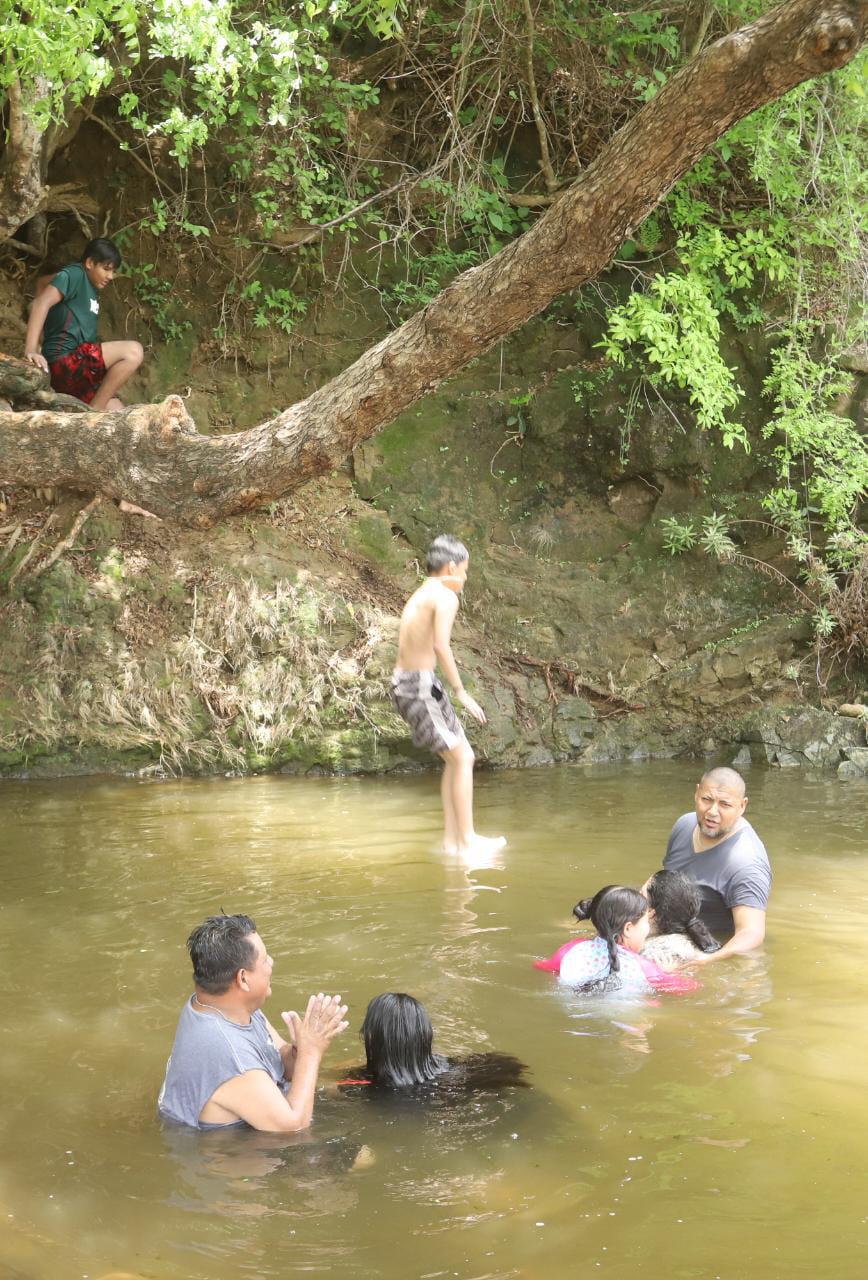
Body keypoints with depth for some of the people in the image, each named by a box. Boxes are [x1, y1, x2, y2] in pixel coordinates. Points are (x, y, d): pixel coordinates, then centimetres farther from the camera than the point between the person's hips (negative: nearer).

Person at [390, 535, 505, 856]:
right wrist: (461, 691, -17)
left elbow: (413, 647, 14)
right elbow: (441, 646, -21)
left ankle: (451, 839, 15)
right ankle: (467, 839, 0)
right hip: (421, 685, -9)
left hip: (402, 683, 9)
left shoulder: (419, 595, 19)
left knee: (456, 758, 15)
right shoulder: (446, 597, -9)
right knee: (462, 759, -2)